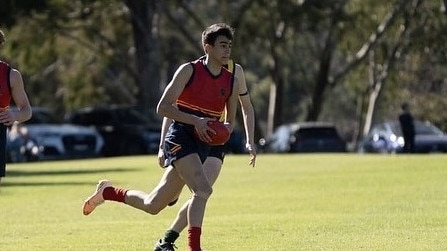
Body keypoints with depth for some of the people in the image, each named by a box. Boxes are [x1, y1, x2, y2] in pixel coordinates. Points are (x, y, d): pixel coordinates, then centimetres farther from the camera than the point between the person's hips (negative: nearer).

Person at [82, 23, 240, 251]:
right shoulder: (189, 71, -7)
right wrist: (195, 120, -22)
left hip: (203, 145, 6)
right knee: (203, 190, -28)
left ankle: (107, 191, 29)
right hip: (180, 138, -6)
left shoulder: (231, 82, 9)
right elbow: (163, 108, -10)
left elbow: (230, 121, 20)